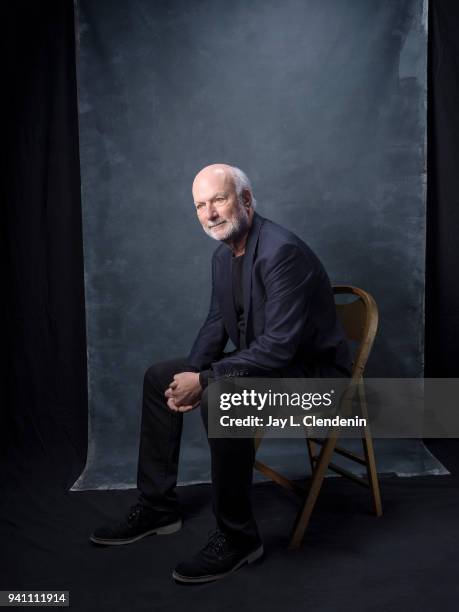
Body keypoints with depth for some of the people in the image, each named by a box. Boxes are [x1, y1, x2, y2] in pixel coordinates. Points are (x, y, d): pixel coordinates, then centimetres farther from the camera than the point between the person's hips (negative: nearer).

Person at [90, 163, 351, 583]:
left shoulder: (282, 250, -25)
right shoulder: (224, 254, 4)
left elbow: (280, 344, -30)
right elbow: (216, 323, 11)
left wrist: (205, 380, -25)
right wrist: (191, 375, -6)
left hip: (310, 370, -9)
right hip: (262, 360, 9)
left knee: (220, 398, -34)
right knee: (159, 377, 8)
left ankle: (237, 537, -13)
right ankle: (158, 507, 17)